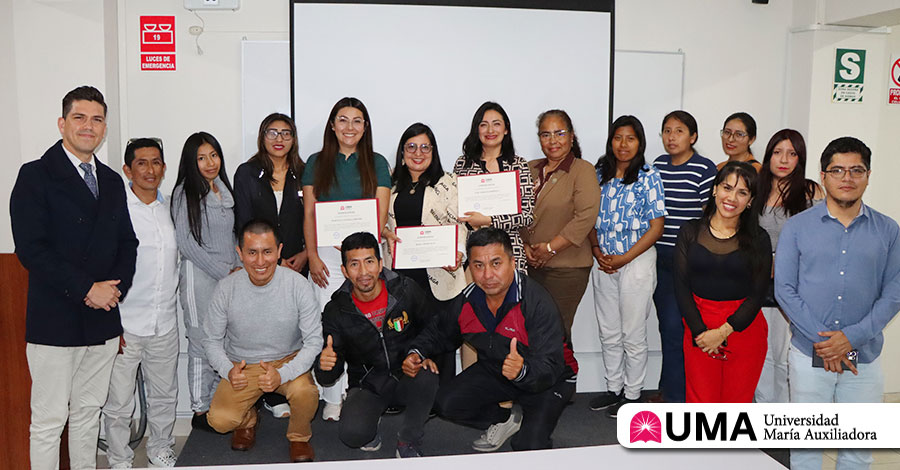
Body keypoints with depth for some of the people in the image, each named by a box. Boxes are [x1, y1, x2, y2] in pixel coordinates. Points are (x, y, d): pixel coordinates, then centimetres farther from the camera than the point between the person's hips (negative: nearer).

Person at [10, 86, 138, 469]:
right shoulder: (35, 176, -6)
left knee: (89, 411, 16)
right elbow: (30, 249, -14)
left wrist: (114, 287, -6)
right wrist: (87, 289, -17)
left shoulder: (112, 182, 12)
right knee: (49, 419, 3)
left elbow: (127, 242, 13)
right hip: (54, 321, -5)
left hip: (103, 319, 6)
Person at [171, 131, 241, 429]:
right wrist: (224, 272, -11)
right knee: (203, 344, -1)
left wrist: (239, 267, 8)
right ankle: (200, 411, 11)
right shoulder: (185, 193, -6)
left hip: (229, 276, 6)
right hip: (199, 275, -6)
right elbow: (187, 243, -11)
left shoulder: (224, 189, 14)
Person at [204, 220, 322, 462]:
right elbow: (212, 339, 1)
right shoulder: (226, 288, -12)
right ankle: (247, 420, 19)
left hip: (289, 361, -1)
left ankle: (299, 436, 4)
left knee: (305, 393, -32)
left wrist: (282, 374, -28)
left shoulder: (298, 284, -17)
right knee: (220, 420, -20)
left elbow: (314, 341, -13)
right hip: (243, 366, 2)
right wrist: (228, 370, -18)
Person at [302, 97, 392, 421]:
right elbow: (309, 214, 7)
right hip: (327, 253, 0)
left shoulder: (376, 163, 9)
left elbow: (380, 215, 4)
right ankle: (333, 399, 7)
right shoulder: (316, 163, 11)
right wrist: (313, 256, -3)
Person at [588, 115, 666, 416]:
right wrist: (596, 250, -5)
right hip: (603, 262, 5)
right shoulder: (599, 175, 7)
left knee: (633, 334, 5)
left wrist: (624, 259, -13)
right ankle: (614, 388, 28)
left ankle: (632, 393, 20)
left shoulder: (648, 177, -6)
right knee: (608, 333, 13)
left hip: (637, 260, -4)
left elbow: (656, 227, -8)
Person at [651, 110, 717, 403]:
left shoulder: (705, 169, -7)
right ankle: (669, 388, 26)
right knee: (666, 325, 13)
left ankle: (674, 395, 6)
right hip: (659, 255, 6)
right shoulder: (658, 165, 11)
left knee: (675, 325, -6)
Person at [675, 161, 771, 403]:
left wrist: (723, 332, -13)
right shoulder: (690, 232, 3)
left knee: (737, 403, 6)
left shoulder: (758, 240, 1)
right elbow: (681, 287, -1)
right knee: (701, 403, 0)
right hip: (698, 326, 0)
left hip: (744, 328, 0)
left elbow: (757, 295, -3)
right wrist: (700, 331, -10)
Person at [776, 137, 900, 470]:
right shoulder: (797, 227, 0)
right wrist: (822, 341, -13)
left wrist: (851, 337, -13)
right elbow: (784, 289, -5)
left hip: (864, 357, 2)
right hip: (808, 355, -1)